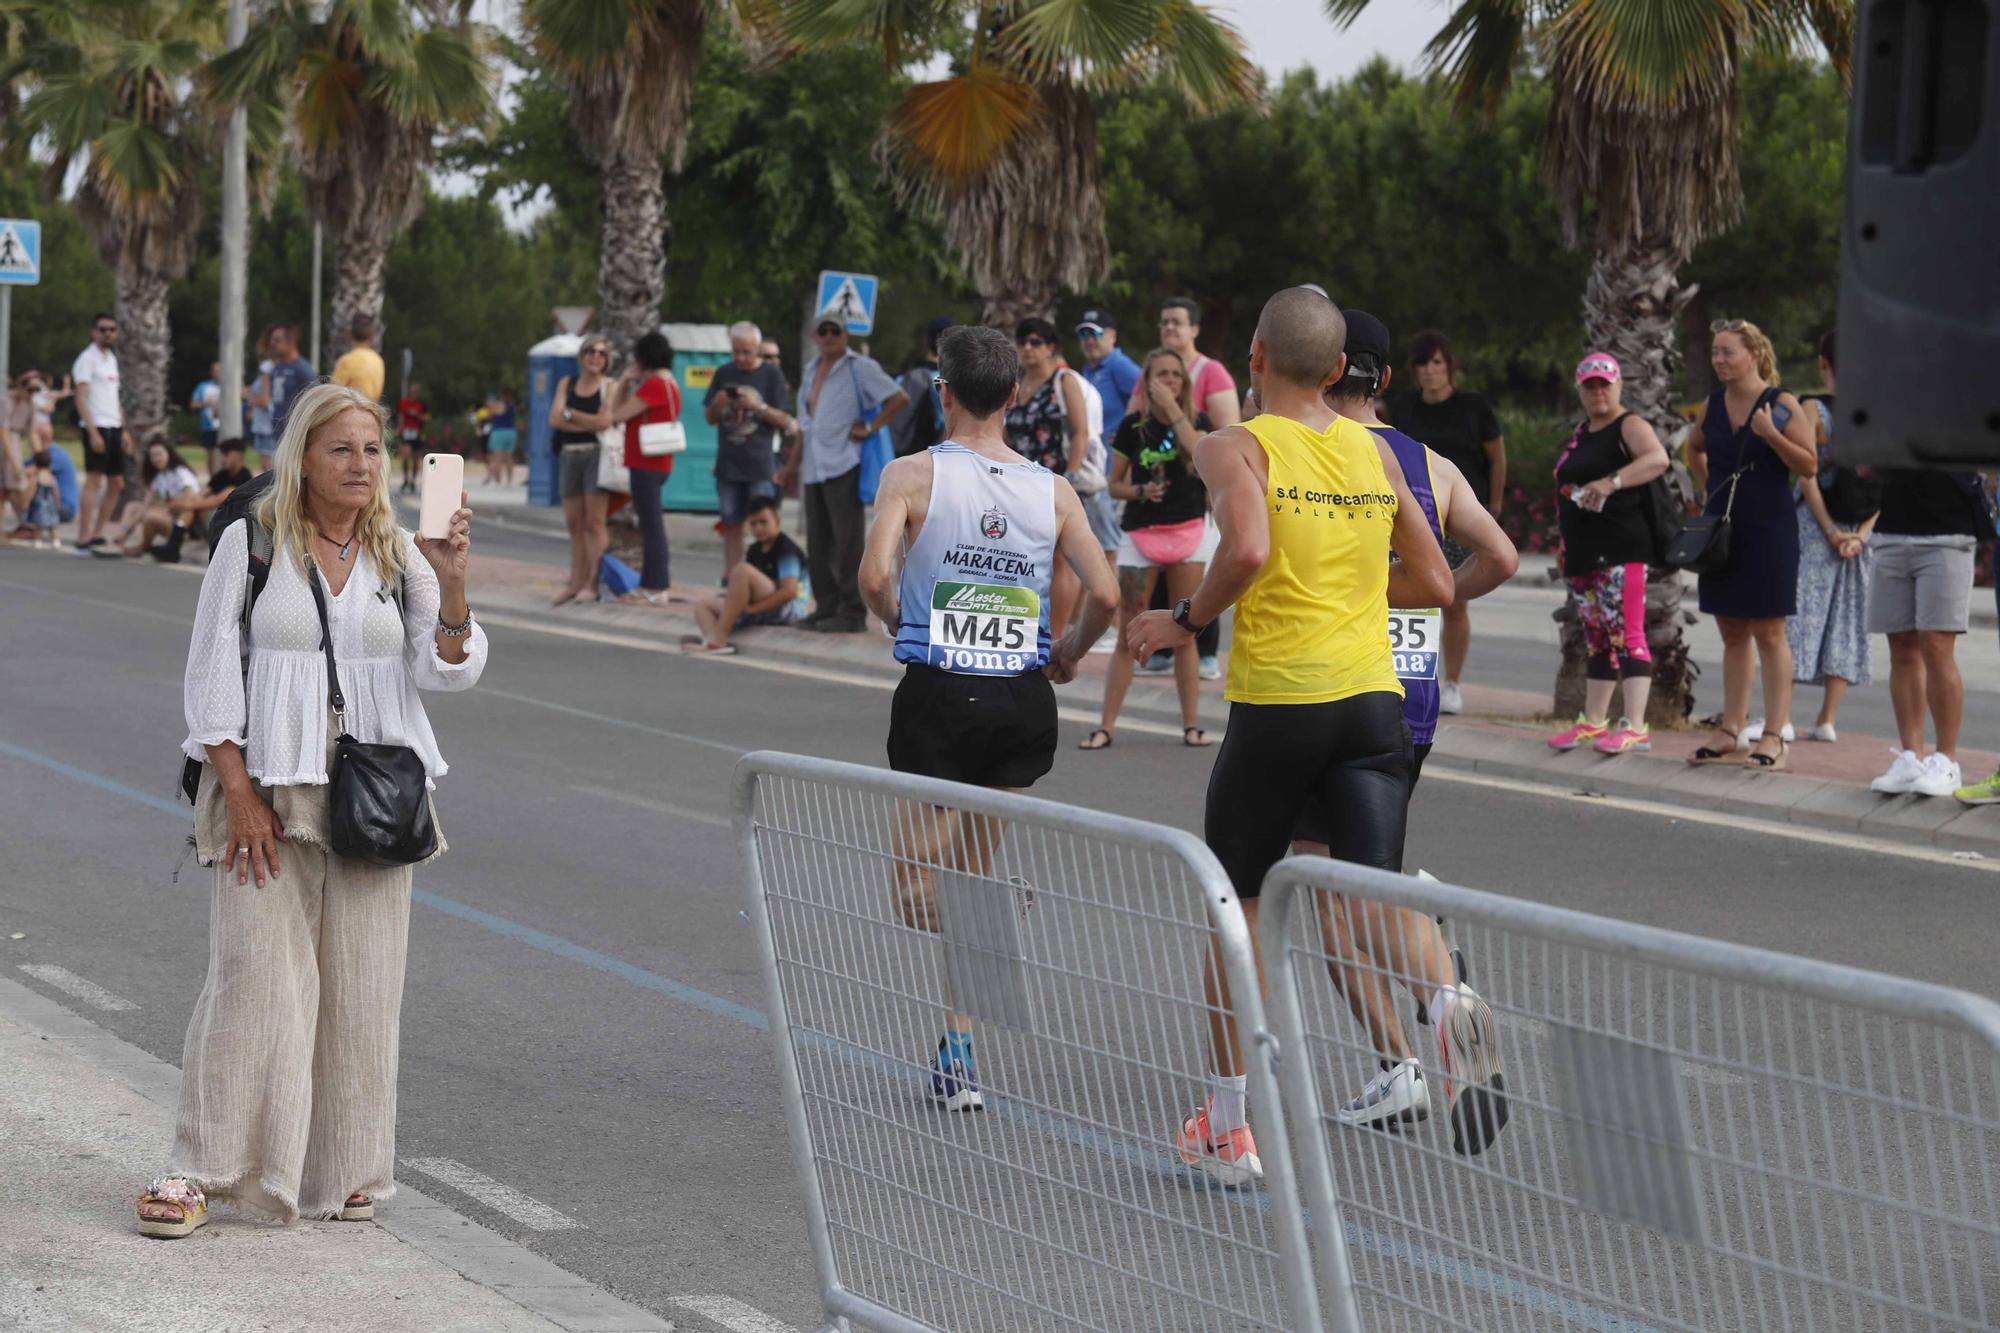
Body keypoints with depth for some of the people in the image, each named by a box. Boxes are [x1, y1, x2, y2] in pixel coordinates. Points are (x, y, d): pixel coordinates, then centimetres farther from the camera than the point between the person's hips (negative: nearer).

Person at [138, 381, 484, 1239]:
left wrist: (451, 587, -18)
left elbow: (450, 671, 0)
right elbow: (211, 674, -1)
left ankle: (345, 1171, 14)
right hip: (268, 791, -3)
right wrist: (238, 793, -9)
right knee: (254, 976, -8)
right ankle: (202, 1171, -2)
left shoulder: (401, 556, 9)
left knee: (361, 985, 4)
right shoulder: (251, 543, 1)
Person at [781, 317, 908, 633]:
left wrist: (870, 428, -13)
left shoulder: (860, 367, -5)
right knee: (818, 542, 8)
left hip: (844, 464, -8)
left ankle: (852, 610, -4)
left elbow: (899, 398, -10)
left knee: (847, 541, -7)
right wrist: (794, 462, 23)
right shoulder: (811, 370, 18)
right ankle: (826, 607, 16)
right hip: (814, 467, 8)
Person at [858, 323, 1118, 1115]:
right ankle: (957, 1046, 17)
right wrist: (1070, 653, 15)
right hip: (1025, 697, 4)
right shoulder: (1052, 490, 3)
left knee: (916, 887, 5)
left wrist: (899, 623, 4)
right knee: (970, 878, 18)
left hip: (937, 694, -4)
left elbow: (874, 576, -18)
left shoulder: (914, 475, -6)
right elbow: (1105, 594, -4)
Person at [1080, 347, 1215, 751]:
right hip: (1141, 535, -1)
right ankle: (1106, 727, 0)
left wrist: (1173, 407, -20)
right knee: (1128, 636, -3)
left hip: (1188, 532, 1)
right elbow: (1115, 484, 6)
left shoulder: (1196, 420, 1)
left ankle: (1191, 725, 12)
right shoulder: (1133, 426, 0)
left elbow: (1199, 453, -22)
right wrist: (1141, 491, -14)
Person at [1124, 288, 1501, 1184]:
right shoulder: (1376, 453, 11)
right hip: (1374, 697, 3)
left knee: (1233, 903, 13)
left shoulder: (1236, 448, -4)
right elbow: (1434, 584, 14)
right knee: (1376, 897, -2)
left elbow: (1248, 548, -24)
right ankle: (1450, 1002, -37)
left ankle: (1229, 1127, 19)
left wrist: (1187, 620, -8)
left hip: (1276, 700, -3)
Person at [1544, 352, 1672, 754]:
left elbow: (1658, 458, -26)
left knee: (1626, 633, -13)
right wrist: (1566, 544, 25)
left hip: (1620, 551, -9)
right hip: (1585, 554, 9)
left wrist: (1611, 482, -34)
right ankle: (1593, 721, 21)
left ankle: (1635, 727, -17)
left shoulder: (1629, 426, -6)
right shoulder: (1580, 433, 21)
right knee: (1595, 638, 14)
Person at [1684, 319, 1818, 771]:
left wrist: (1771, 434, -22)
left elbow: (1809, 466, -11)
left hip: (1768, 531, -6)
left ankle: (1775, 735, -4)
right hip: (1722, 530, 6)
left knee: (1769, 634, -5)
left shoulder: (1782, 404, -7)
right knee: (1732, 633, 10)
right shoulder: (1714, 405, 8)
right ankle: (1730, 730, 14)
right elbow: (1694, 450, 28)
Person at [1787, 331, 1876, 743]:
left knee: (1797, 615, -3)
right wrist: (1861, 534, -4)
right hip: (1860, 529, 4)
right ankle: (1828, 719, 9)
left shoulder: (1813, 408, -7)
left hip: (1814, 522, -4)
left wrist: (1831, 531, -9)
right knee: (1845, 617, 9)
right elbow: (1885, 480, 0)